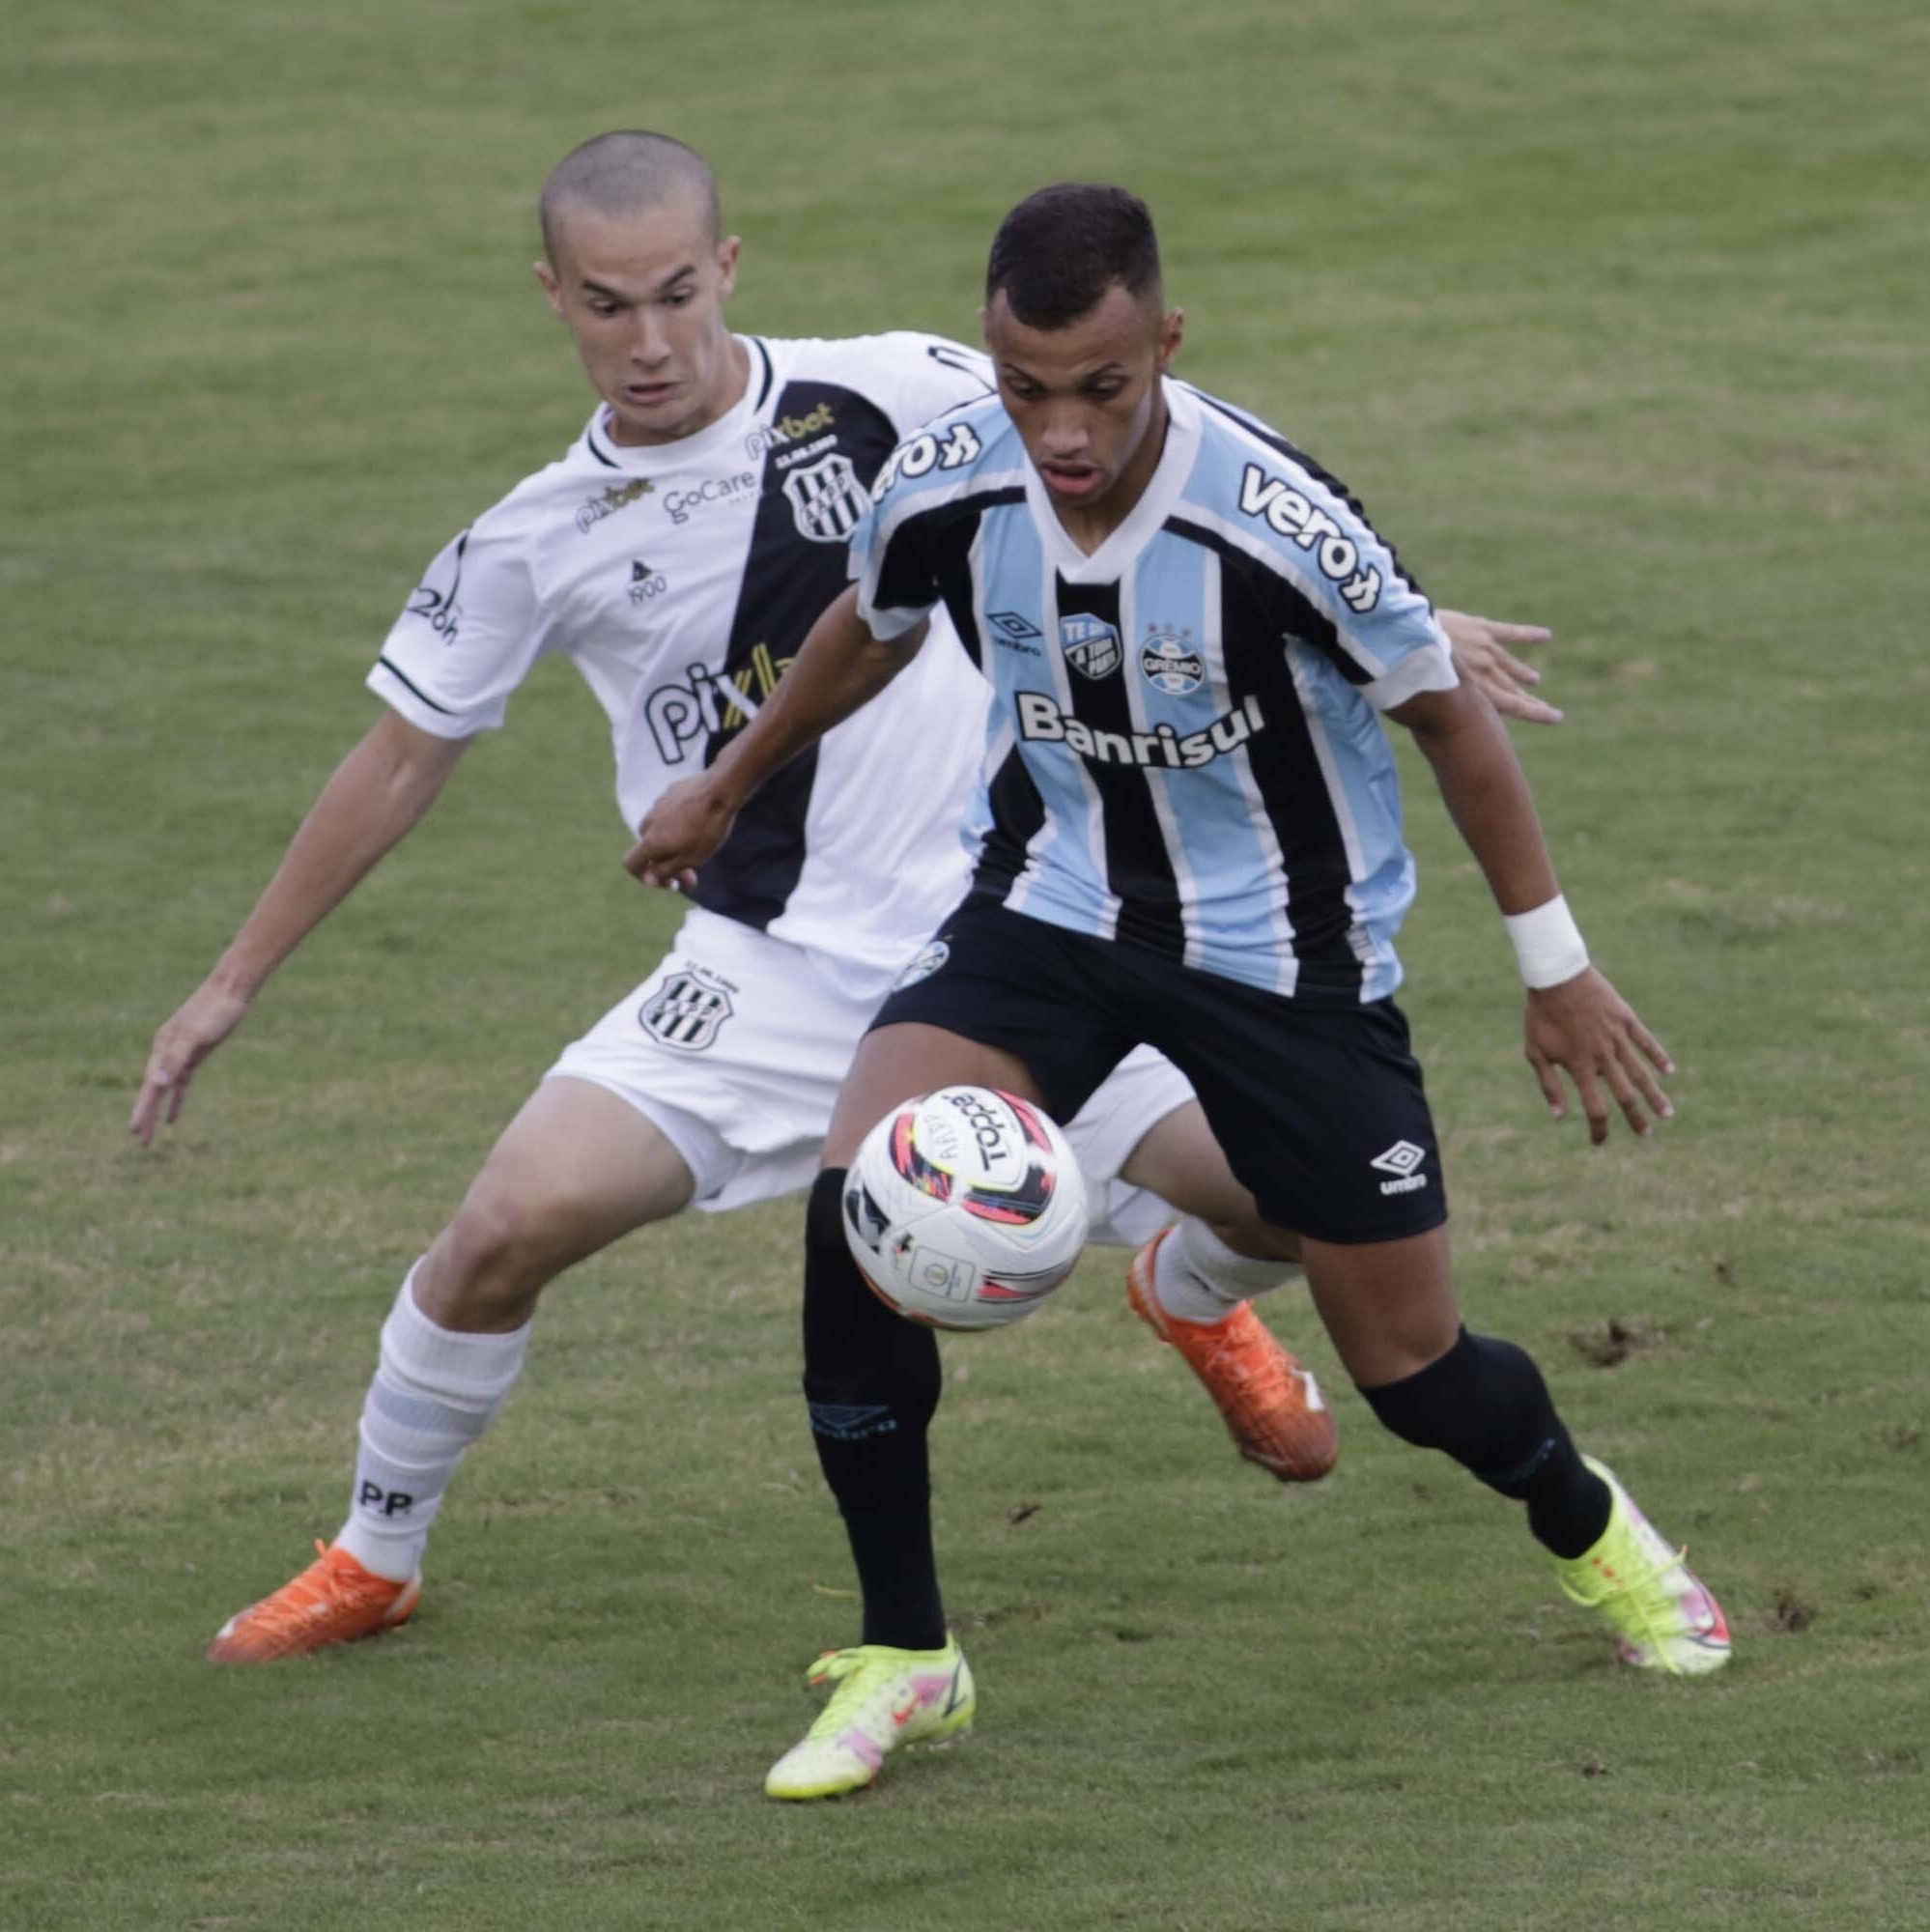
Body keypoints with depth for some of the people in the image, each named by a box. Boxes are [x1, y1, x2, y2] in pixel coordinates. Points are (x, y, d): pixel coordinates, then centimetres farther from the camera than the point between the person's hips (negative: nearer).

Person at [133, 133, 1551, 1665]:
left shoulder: (891, 401, -7)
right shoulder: (541, 542, 0)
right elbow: (404, 761, 12)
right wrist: (234, 984, 15)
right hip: (772, 974, 1)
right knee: (512, 1224, -17)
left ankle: (1201, 1301, 28)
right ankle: (374, 1560, 9)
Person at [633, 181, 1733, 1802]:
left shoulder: (1278, 523, -29)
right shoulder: (942, 494, -17)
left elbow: (1449, 716, -11)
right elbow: (869, 632, 9)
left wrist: (1557, 967, -4)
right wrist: (727, 790, 24)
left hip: (1283, 945, -3)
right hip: (1051, 908, 3)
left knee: (1413, 1371, 4)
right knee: (859, 1206, -23)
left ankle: (1589, 1527, 42)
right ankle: (905, 1657, -8)